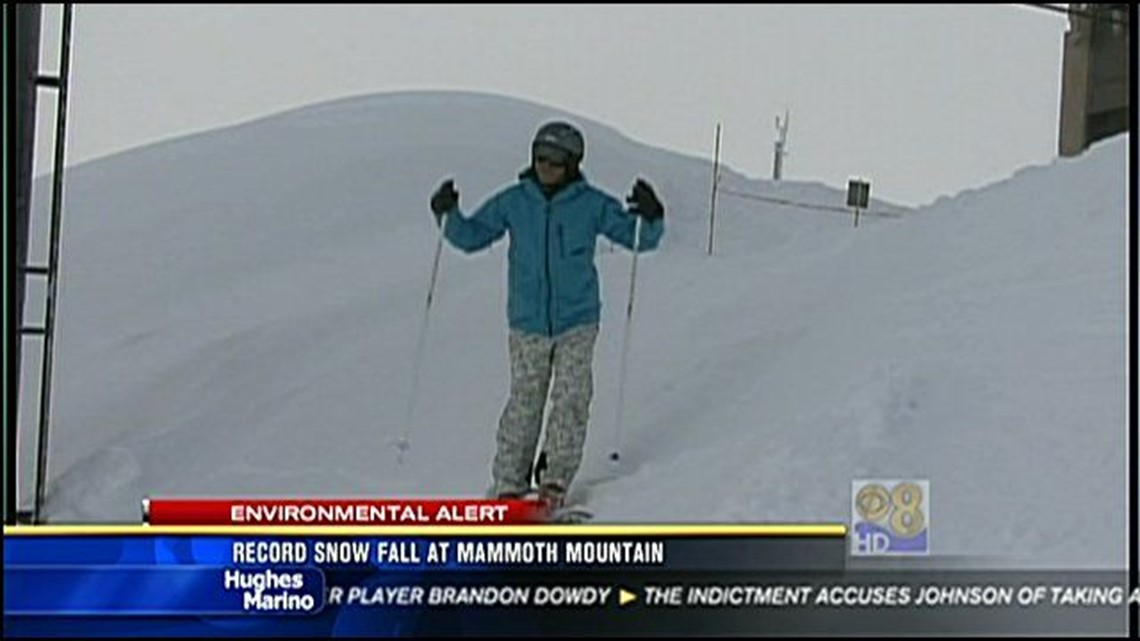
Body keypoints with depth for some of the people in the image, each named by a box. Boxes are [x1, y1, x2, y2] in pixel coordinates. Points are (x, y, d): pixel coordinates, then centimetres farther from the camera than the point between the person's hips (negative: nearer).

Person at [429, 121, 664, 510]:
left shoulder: (591, 204, -1)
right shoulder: (514, 202, 2)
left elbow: (640, 237, 3)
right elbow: (471, 237, 9)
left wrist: (650, 218, -19)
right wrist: (449, 216, -9)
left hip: (577, 322, 0)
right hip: (527, 324, 0)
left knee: (572, 399, -6)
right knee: (524, 403, 0)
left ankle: (555, 481, 4)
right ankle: (509, 485, 8)